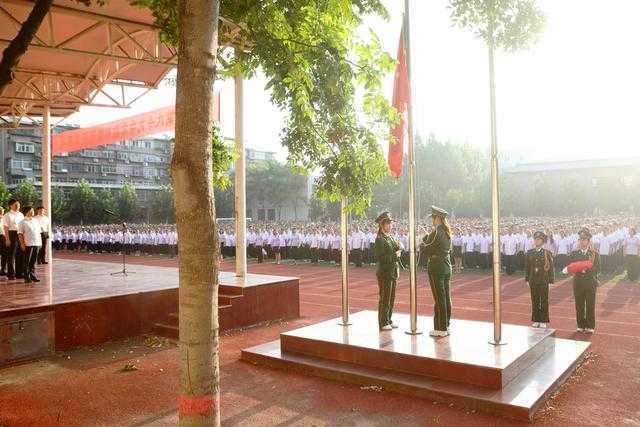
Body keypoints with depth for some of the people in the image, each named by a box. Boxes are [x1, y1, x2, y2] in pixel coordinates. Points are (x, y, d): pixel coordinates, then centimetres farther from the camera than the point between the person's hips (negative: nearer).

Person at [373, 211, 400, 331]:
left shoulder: (391, 237, 13)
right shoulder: (380, 239, -13)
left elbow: (396, 252, 18)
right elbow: (380, 258, -19)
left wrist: (398, 249, -3)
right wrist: (395, 255, -15)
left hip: (393, 272, 8)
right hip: (384, 273, -8)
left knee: (391, 298, 13)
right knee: (384, 298, -1)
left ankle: (388, 320, 24)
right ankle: (383, 323, 7)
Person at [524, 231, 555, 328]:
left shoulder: (547, 253, -5)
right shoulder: (529, 253, 4)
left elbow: (551, 268, -4)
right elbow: (527, 267, 8)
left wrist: (550, 281, -8)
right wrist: (527, 279, 5)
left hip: (544, 281, -3)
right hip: (533, 281, 3)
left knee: (544, 301, 5)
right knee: (534, 301, 8)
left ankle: (543, 321, 13)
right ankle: (536, 320, 18)